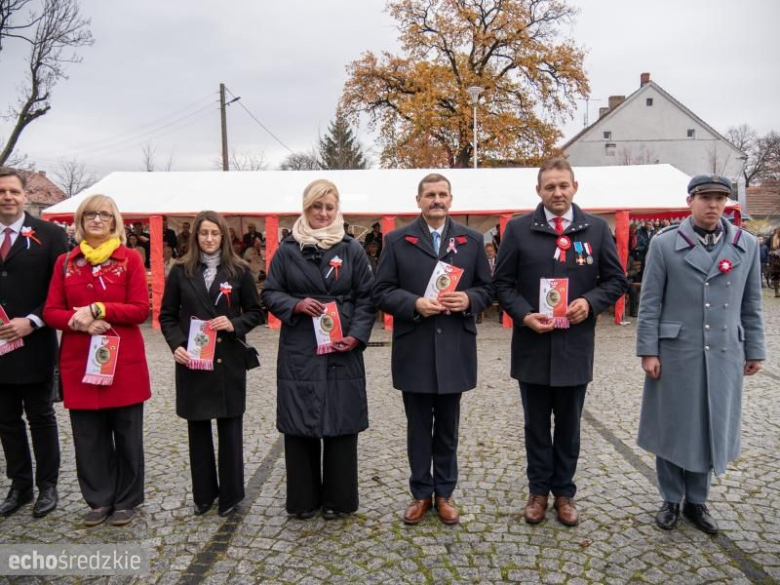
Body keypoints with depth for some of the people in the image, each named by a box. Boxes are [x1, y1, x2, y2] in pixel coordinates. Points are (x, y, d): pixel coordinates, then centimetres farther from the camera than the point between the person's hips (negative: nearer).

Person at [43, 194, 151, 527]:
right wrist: (79, 321, -14)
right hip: (79, 362, 3)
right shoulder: (65, 262, 8)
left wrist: (97, 309, -16)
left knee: (127, 433, 7)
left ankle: (127, 500, 22)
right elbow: (51, 312, 5)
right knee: (88, 435, 9)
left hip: (124, 361, -2)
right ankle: (99, 499, 26)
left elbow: (141, 310, -7)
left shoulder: (130, 259, 0)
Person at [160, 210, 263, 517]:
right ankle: (203, 493, 25)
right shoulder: (181, 271, 4)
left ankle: (230, 495, 19)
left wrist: (234, 324, -14)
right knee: (198, 428, 10)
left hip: (228, 360, -1)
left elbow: (255, 312, 5)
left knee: (230, 427, 5)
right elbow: (167, 315, 6)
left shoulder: (239, 271, 1)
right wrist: (176, 345, -10)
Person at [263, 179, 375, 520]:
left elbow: (366, 296, 4)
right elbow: (270, 293, 7)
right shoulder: (287, 249, 5)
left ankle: (337, 499, 20)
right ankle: (304, 499, 21)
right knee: (300, 425, 6)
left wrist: (356, 335, -9)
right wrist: (296, 305, -13)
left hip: (341, 351, 0)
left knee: (341, 424, 5)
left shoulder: (352, 249, 5)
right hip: (299, 351, 0)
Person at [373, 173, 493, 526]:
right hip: (414, 350, -1)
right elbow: (382, 292, -2)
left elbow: (487, 288, 7)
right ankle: (421, 493, 25)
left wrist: (468, 299, -14)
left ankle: (444, 493, 27)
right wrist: (414, 304, -18)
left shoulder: (472, 240, 7)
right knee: (418, 426, 10)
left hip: (454, 350, 1)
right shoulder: (397, 241, 2)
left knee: (448, 427, 12)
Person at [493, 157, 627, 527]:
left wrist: (591, 302, -13)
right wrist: (523, 315, -15)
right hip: (532, 344, 0)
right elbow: (502, 282, 0)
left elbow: (616, 280, 6)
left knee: (569, 425, 14)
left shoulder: (597, 229, 2)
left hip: (575, 345, 1)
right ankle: (538, 490, 29)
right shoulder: (518, 229, -1)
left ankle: (564, 492, 31)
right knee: (536, 425, 13)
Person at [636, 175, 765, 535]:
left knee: (711, 429, 12)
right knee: (672, 428, 8)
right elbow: (650, 303, -5)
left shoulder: (747, 245, 5)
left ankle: (696, 501, 29)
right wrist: (648, 351, -8)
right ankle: (671, 499, 26)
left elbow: (751, 305, 10)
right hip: (675, 354, -3)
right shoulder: (664, 244, -4)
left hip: (724, 356, 3)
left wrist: (754, 350, 9)